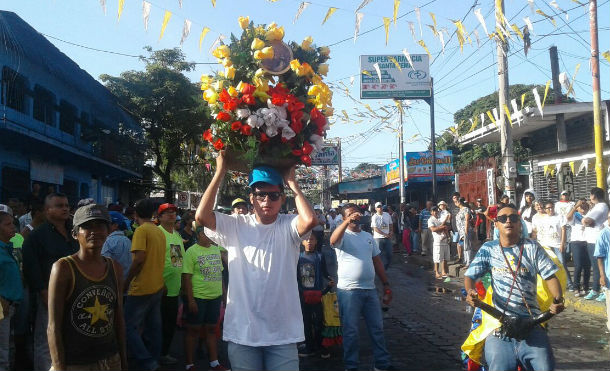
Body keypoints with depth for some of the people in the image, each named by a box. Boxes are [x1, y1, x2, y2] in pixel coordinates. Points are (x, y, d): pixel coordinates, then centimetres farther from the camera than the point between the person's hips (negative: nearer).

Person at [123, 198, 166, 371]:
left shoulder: (141, 230, -13)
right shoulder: (160, 231, 11)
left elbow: (138, 259, -21)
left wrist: (126, 283, -12)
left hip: (141, 289, -8)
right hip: (158, 287, 8)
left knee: (129, 326, 0)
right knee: (154, 326, 14)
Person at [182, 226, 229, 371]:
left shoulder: (216, 249, 10)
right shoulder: (192, 251, -8)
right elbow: (186, 277, -11)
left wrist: (222, 294, 14)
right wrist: (190, 300, -15)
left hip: (215, 296, 5)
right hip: (197, 297, -5)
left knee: (212, 329, 13)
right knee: (193, 330, 5)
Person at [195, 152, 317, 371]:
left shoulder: (288, 226, -2)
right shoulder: (236, 226, 1)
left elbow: (310, 220, -24)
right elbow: (202, 216, -13)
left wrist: (292, 183, -11)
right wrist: (220, 172, -9)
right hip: (242, 331, 1)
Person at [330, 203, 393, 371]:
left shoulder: (368, 236, 13)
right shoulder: (343, 236, -4)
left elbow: (377, 262, 16)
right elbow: (333, 240, -30)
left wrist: (386, 286, 13)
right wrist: (347, 221, -41)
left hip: (370, 289, 5)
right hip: (348, 291, -5)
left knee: (377, 328, 13)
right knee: (350, 330, 4)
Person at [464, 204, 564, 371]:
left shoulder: (532, 248, 8)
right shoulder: (488, 249, 8)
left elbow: (550, 276, 4)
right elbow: (470, 276, 6)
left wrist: (558, 300, -15)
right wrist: (470, 292, -16)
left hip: (531, 321, 0)